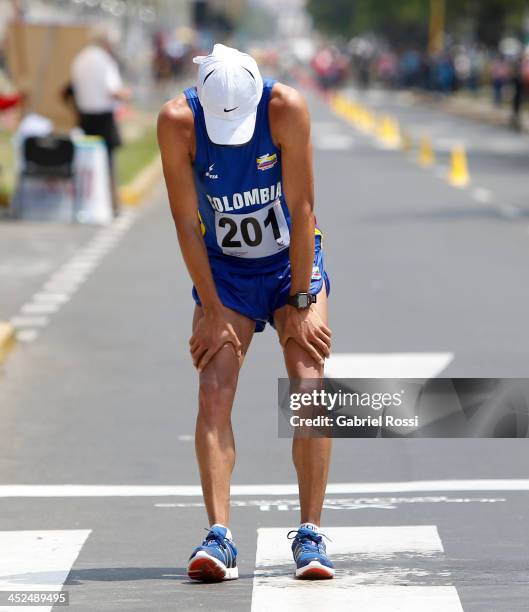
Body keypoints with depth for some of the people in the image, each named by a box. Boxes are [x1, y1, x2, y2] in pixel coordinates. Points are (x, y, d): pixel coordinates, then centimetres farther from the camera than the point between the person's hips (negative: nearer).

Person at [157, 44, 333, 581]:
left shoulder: (287, 108, -24)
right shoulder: (178, 121, -20)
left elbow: (301, 208, -19)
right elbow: (187, 222, -14)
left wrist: (301, 304, -18)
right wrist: (212, 312, -15)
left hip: (292, 262, -1)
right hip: (223, 271, 1)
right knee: (213, 394, -14)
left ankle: (310, 535, -9)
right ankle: (218, 538, -19)